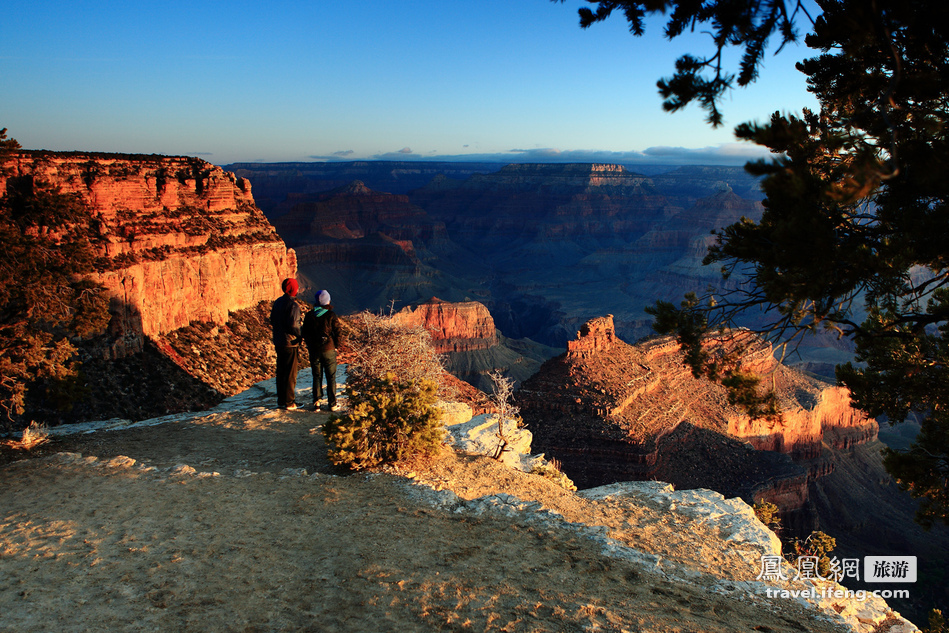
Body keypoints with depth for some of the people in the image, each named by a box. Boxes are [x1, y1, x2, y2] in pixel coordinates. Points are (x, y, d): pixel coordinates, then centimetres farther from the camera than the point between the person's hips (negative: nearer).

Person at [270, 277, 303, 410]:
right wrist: (301, 334, -9)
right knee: (291, 373, 1)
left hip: (278, 343, 8)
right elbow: (293, 325, -24)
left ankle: (281, 400, 23)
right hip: (291, 343, -8)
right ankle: (289, 402, 6)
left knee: (280, 372, 15)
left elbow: (272, 321, 14)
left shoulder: (277, 302, 8)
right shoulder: (293, 305, -18)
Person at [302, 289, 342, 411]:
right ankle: (332, 404, 6)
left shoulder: (309, 315, 0)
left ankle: (317, 402, 11)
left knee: (317, 376, 13)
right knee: (331, 377, 4)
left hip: (314, 350, 3)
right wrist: (336, 346, 5)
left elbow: (305, 332, 6)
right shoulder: (331, 315, -9)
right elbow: (337, 332, -8)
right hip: (329, 350, -3)